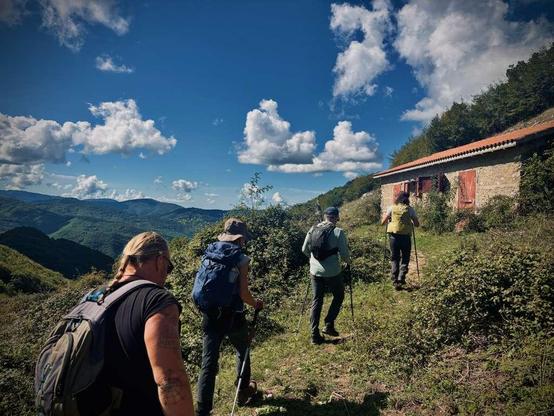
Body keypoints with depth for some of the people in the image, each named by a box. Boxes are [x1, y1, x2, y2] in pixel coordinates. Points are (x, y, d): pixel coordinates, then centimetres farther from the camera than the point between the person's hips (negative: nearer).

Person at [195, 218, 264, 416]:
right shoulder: (241, 259, -12)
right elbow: (243, 294, -15)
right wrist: (255, 303, 5)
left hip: (210, 315, 4)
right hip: (233, 316, -3)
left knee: (209, 362, 8)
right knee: (243, 352, 24)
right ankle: (243, 391, 41)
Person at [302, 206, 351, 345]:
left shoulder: (313, 229, 3)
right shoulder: (338, 232, -11)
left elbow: (304, 249, 8)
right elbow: (344, 252, -10)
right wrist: (347, 261, 12)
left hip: (315, 271, 4)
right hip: (333, 272, -4)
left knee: (316, 301, 13)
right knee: (338, 296, 20)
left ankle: (315, 334, 13)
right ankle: (329, 325, 15)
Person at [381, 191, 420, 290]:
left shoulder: (391, 208, 4)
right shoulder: (410, 209, 2)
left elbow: (383, 222, 4)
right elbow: (417, 224, 3)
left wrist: (388, 221, 25)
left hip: (393, 236, 1)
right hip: (405, 236, -1)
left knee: (394, 259, 13)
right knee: (405, 259, 13)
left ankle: (395, 281, 10)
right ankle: (401, 280, -1)